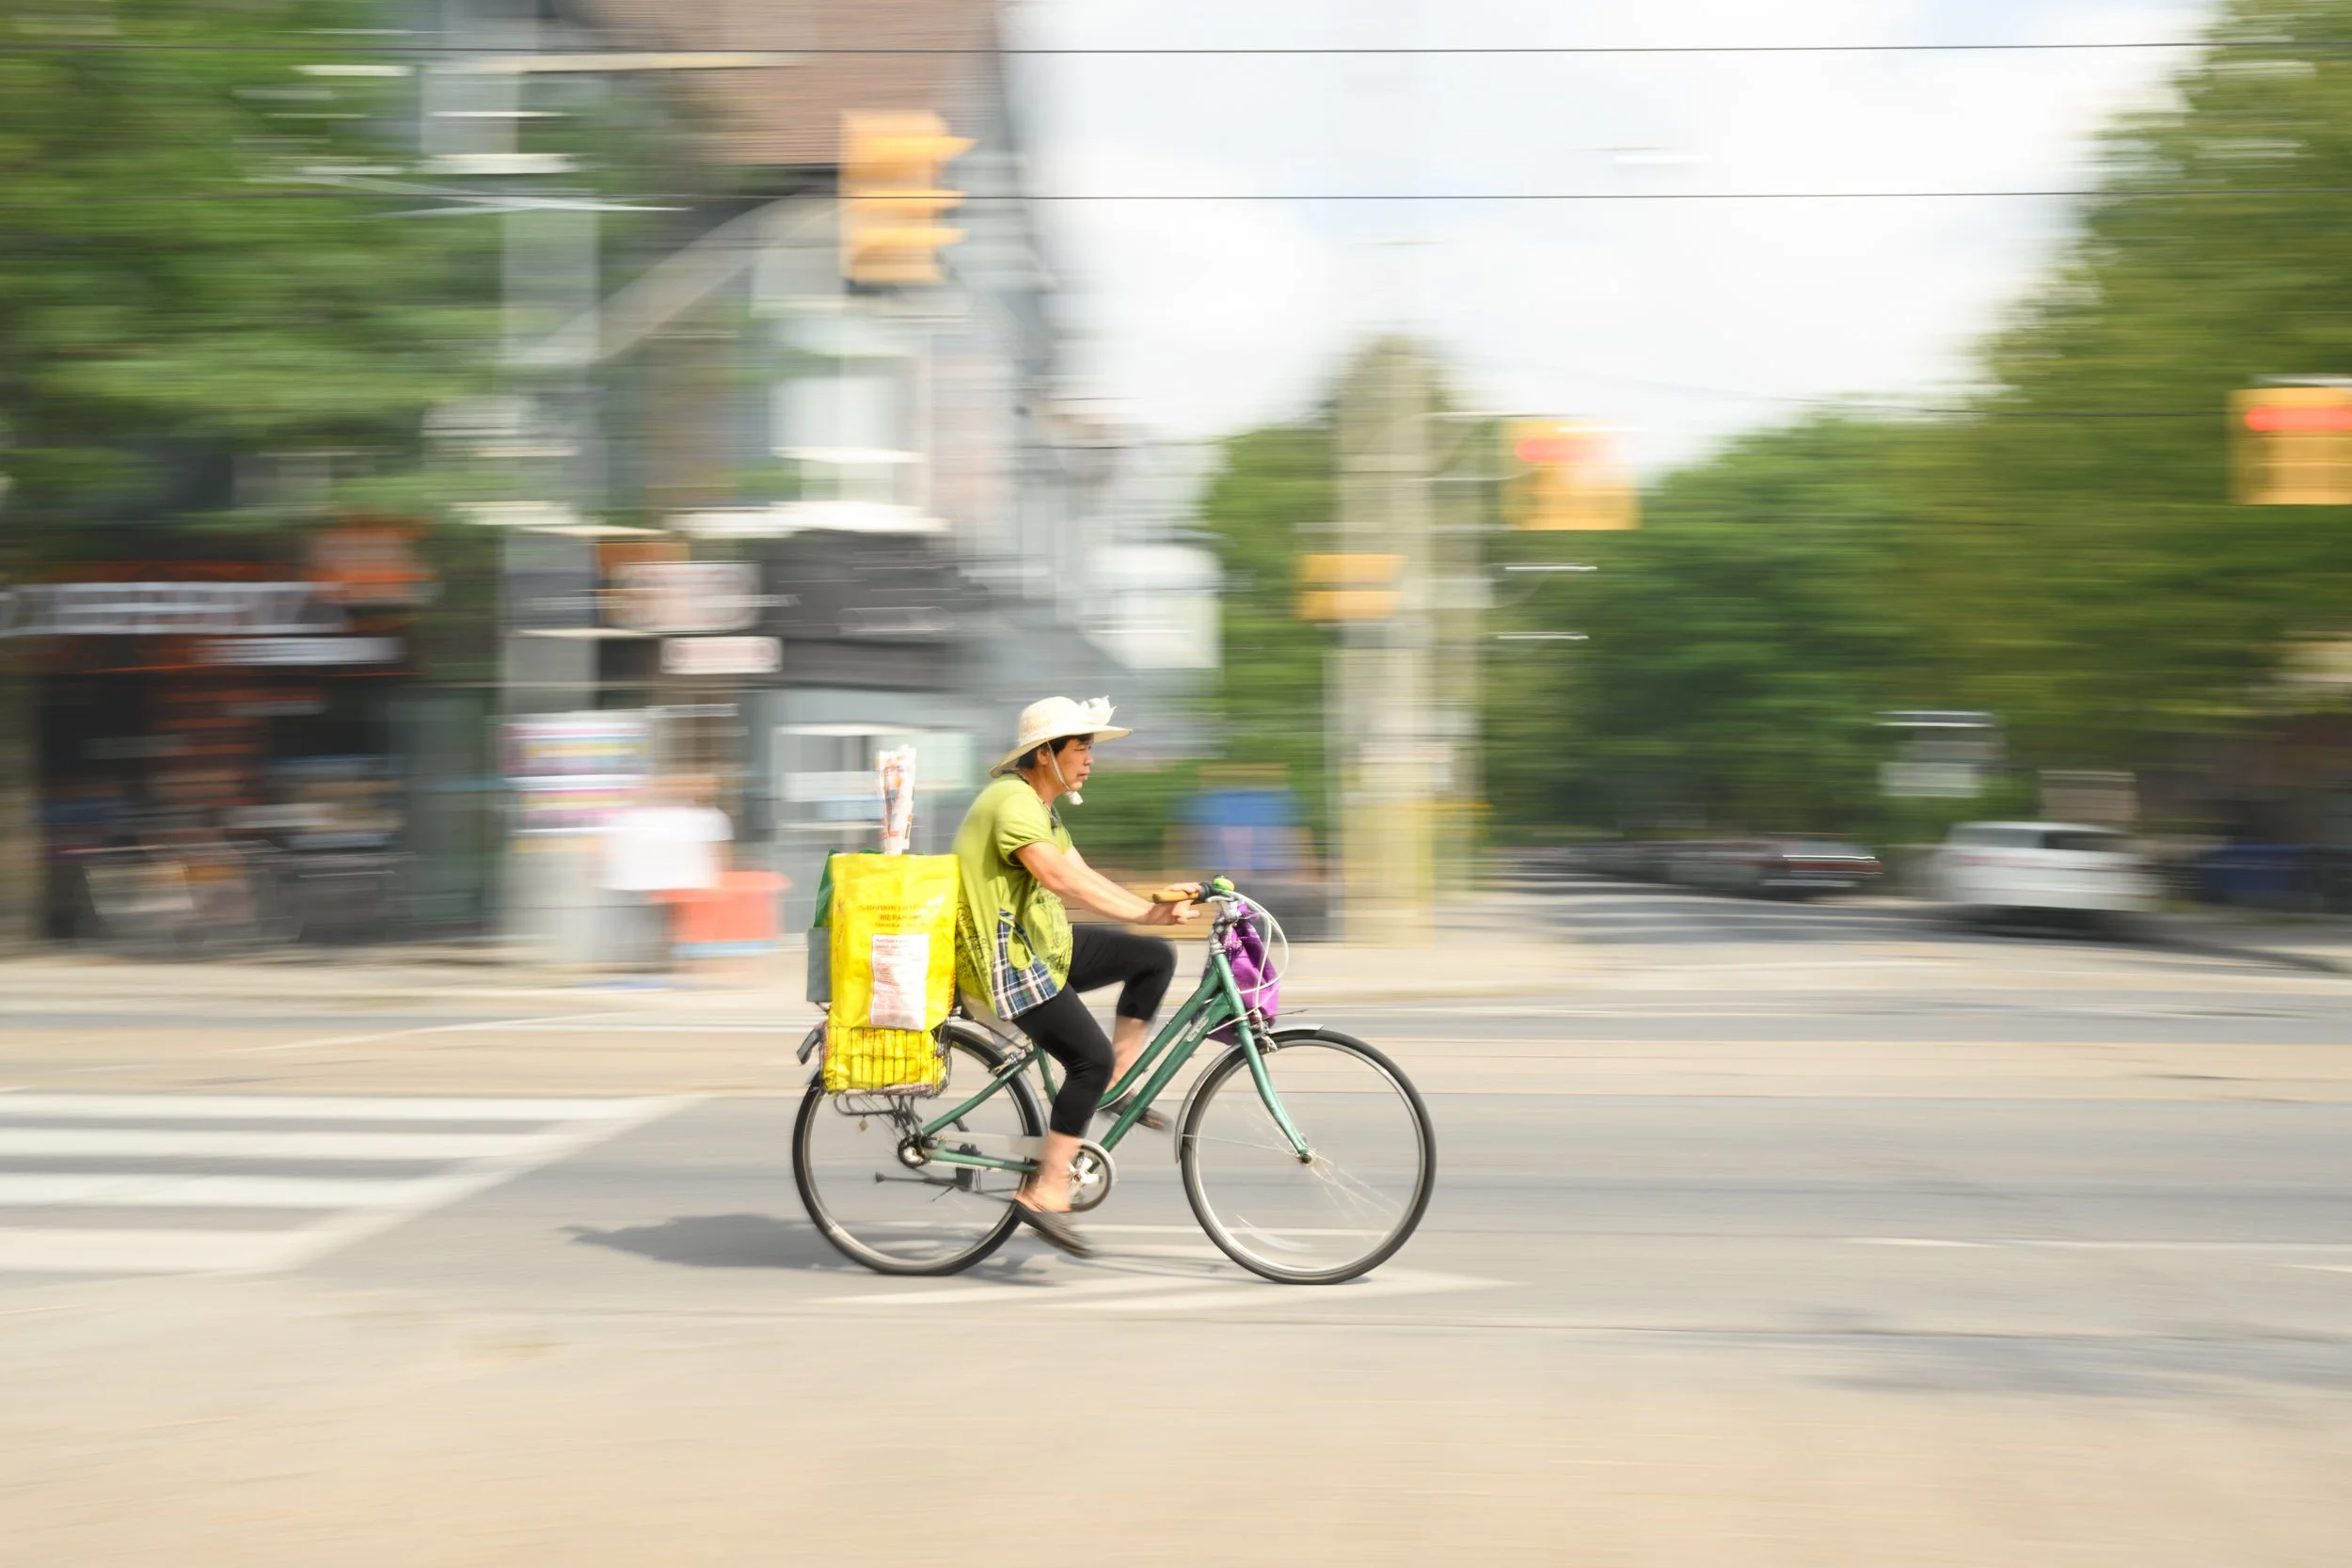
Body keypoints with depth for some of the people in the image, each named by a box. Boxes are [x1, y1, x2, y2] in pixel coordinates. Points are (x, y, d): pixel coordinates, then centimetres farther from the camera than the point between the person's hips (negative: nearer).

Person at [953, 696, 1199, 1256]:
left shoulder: (1042, 806, 15)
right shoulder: (1013, 801, -19)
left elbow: (1082, 877, 9)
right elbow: (1058, 877, -33)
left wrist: (1155, 907, -6)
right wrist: (1145, 912, -37)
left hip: (1041, 944, 10)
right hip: (1006, 957, -10)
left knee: (1155, 958, 3)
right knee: (1091, 1058, -18)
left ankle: (1114, 1087, 9)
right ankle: (1045, 1193, -13)